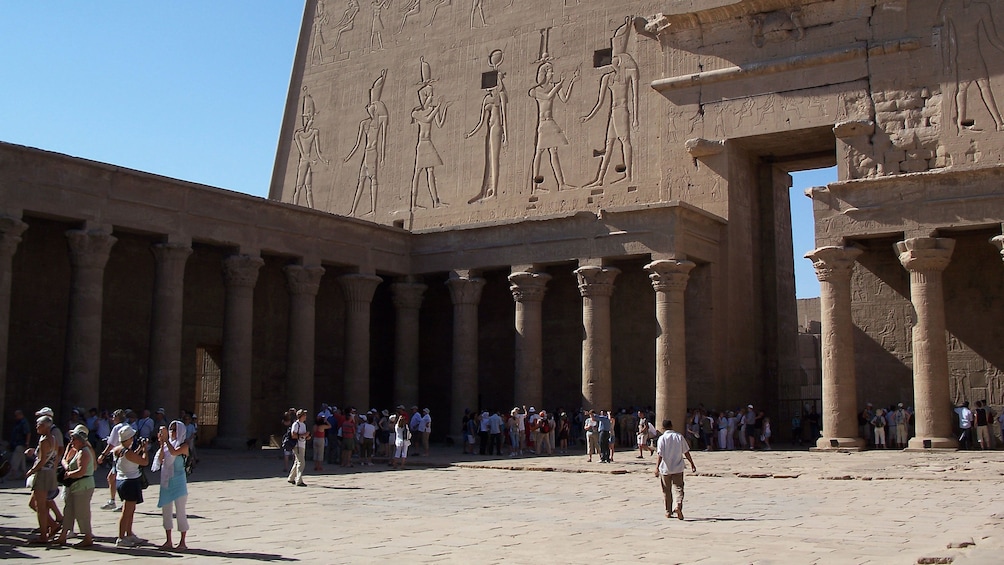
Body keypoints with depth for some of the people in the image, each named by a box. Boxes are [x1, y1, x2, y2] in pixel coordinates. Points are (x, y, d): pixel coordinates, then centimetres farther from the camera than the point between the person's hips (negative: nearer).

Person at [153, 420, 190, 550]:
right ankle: (169, 541, 19)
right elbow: (160, 459, -5)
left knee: (180, 511, -3)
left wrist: (166, 439, -23)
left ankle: (182, 542, 5)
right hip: (166, 481, 6)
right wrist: (161, 443, -13)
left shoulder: (183, 446, -7)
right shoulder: (167, 444, 8)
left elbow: (174, 452, -27)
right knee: (166, 511, 9)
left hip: (178, 481, -6)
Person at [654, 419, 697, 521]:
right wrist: (692, 464, 13)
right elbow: (686, 452, 4)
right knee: (678, 488, 0)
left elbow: (659, 454, -16)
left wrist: (657, 467, -19)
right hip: (678, 468, 1)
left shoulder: (662, 438, -7)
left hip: (665, 469, -1)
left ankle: (668, 511, 19)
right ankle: (678, 505, -25)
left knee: (667, 491, 11)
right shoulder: (679, 437, 2)